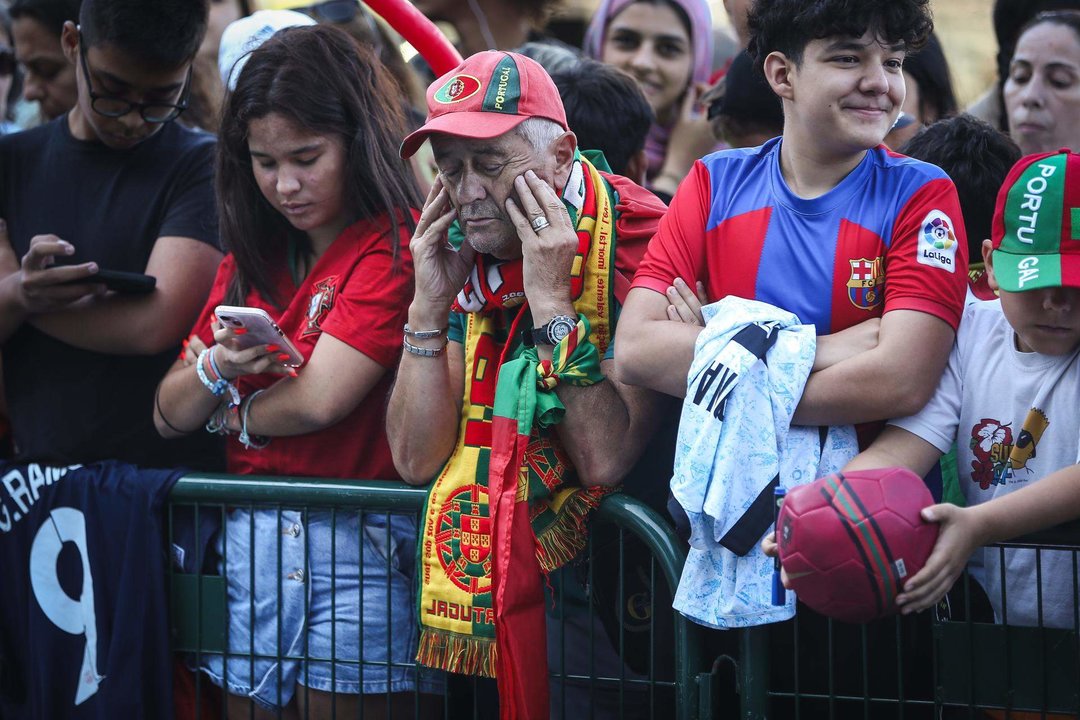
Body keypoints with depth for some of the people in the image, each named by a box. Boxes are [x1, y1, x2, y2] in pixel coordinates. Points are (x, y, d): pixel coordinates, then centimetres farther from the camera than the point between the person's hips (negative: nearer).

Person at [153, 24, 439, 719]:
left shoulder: (396, 244, -9)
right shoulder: (250, 259, 13)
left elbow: (321, 399, -17)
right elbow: (169, 416, 11)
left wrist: (238, 415, 2)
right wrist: (215, 367, -10)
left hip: (355, 551, -6)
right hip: (247, 538, 6)